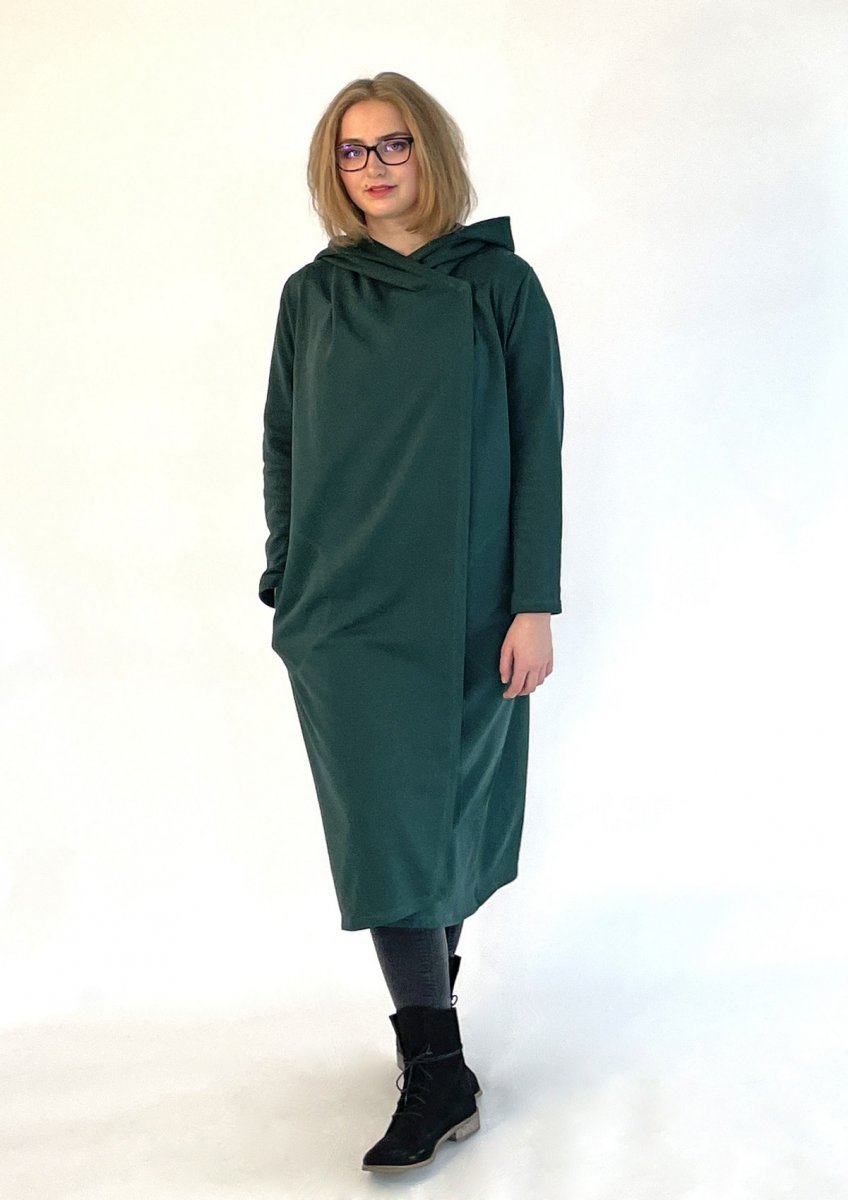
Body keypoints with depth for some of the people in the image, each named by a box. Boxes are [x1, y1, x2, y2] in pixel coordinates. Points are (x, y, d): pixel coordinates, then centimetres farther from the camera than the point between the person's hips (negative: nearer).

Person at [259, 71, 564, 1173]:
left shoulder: (500, 284, 1)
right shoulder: (314, 295, 7)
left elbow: (538, 448, -2)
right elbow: (282, 448, 11)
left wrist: (536, 603, -8)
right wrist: (287, 588, 7)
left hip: (467, 608, -1)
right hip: (345, 612, 1)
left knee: (451, 804, 9)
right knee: (385, 822, -2)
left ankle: (432, 990, 30)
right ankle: (439, 1073, 6)